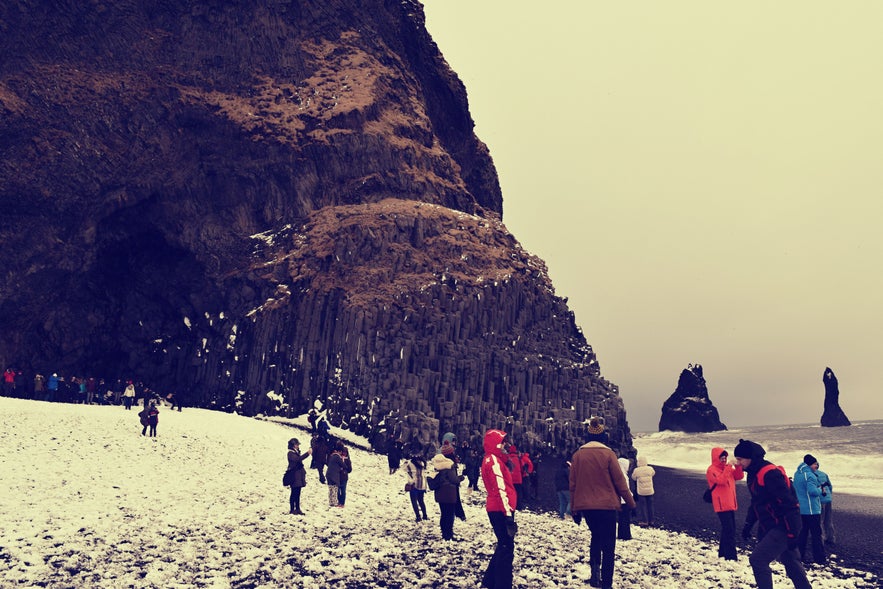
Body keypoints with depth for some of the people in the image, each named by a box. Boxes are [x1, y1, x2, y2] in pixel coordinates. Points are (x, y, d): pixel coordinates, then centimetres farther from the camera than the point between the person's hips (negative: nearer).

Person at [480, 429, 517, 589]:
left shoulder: (490, 459, 16)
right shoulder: (494, 460, -16)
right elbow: (500, 490, -22)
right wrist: (508, 515, -23)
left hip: (496, 509, 10)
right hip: (501, 510, -10)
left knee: (503, 546, 19)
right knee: (506, 549, -6)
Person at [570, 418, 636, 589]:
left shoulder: (578, 455, 0)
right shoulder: (608, 454, -10)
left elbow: (573, 483, 4)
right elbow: (620, 481, -6)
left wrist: (574, 507, 13)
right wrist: (631, 502, 6)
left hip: (585, 505, 4)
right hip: (606, 504, -3)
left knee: (596, 536, 25)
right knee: (608, 544, 7)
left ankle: (595, 567, 4)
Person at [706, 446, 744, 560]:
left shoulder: (727, 468, 15)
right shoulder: (712, 470, -11)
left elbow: (739, 476, 8)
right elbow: (721, 480, -26)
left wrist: (737, 466, -8)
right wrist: (729, 466, -26)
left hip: (730, 504, 9)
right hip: (721, 505, -9)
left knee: (729, 529, 13)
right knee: (729, 530, -12)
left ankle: (723, 553, 24)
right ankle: (731, 556, -11)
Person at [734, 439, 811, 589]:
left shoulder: (770, 474, -22)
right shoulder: (754, 474, 8)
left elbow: (789, 503, -23)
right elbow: (756, 502, 21)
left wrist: (791, 533, -23)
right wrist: (748, 524, 18)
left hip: (782, 528, -10)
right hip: (769, 527, 10)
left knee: (758, 559, -14)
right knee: (790, 562, 20)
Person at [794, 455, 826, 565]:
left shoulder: (797, 474, 12)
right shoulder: (809, 475, -18)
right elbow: (812, 491, -28)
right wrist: (821, 491, -8)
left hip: (800, 509, 8)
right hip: (812, 510, -8)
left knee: (802, 532, 13)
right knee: (816, 534, 1)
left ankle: (800, 555, 15)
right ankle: (819, 559, 4)